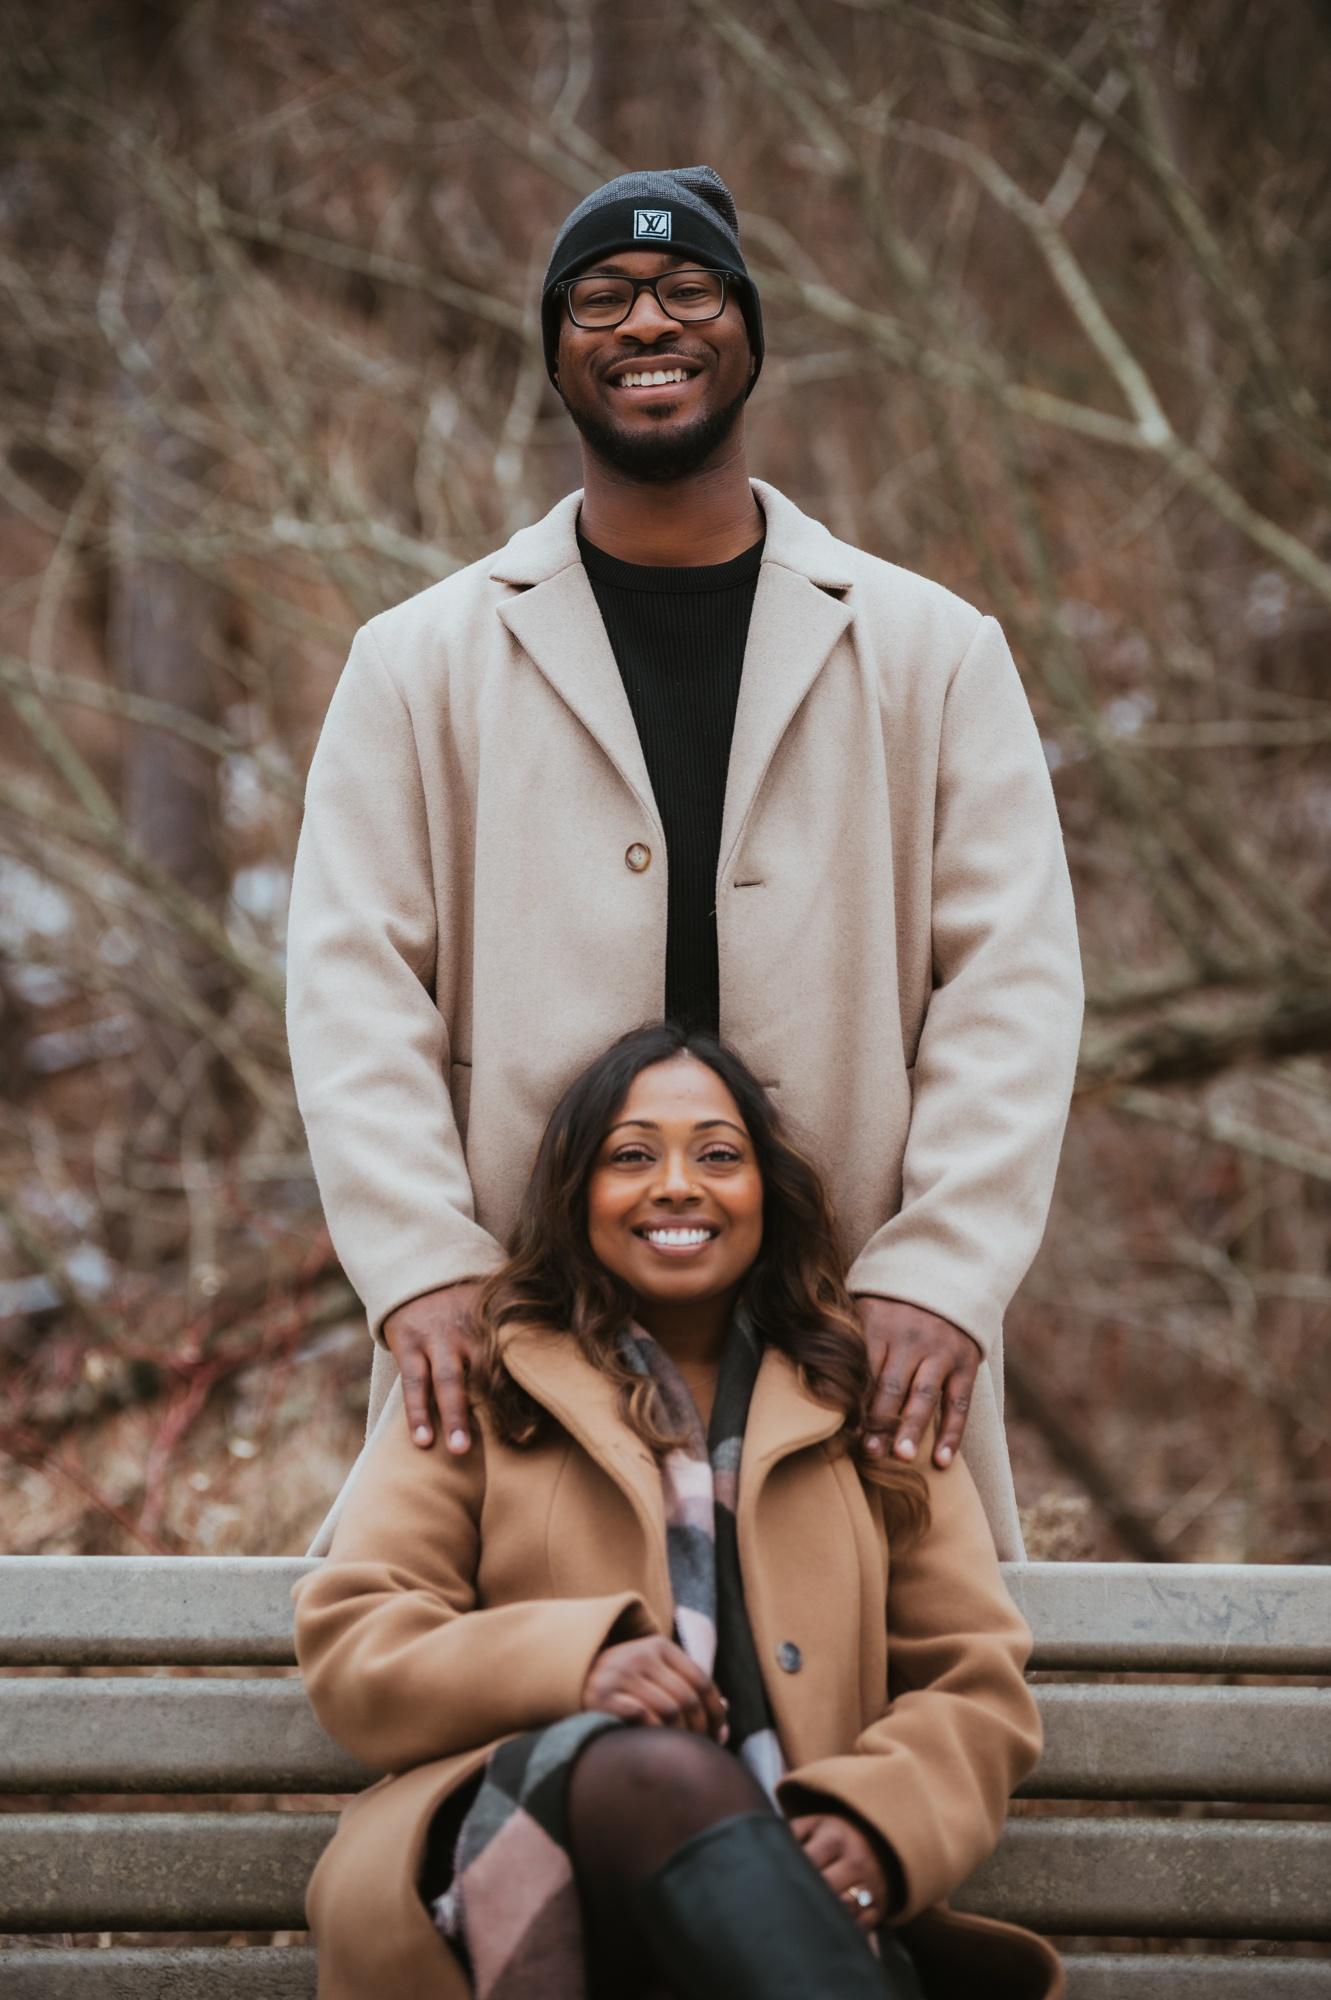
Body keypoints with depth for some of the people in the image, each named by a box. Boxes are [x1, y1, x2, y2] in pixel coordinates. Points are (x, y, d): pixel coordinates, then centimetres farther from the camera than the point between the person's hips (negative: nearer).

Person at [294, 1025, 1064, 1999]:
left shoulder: (865, 1407, 24)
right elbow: (348, 1647, 9)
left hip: (789, 1876, 0)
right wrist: (572, 1662, -10)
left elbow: (976, 1679, 16)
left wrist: (879, 1822, -7)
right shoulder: (481, 1394, 21)